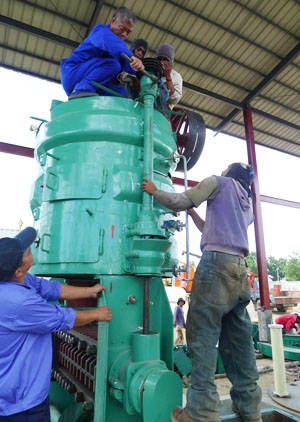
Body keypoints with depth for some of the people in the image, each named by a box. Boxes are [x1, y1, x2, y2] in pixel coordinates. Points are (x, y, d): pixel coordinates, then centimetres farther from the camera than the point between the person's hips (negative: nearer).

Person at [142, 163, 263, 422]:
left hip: (217, 262, -8)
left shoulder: (220, 182, 9)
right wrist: (192, 212, 39)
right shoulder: (248, 205, 29)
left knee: (203, 335, -7)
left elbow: (179, 202, 3)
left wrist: (154, 191, 18)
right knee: (238, 340, 11)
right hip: (240, 268, 8)